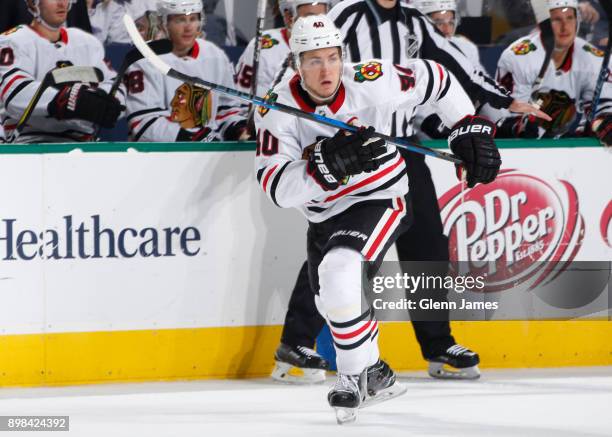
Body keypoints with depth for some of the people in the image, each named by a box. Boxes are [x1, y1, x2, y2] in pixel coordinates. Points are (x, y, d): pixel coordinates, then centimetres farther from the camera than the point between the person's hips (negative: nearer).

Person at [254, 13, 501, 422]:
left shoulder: (370, 82, -20)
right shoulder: (277, 109, -17)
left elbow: (434, 78, -4)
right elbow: (277, 187, -25)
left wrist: (472, 130, -6)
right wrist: (326, 164, -40)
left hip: (380, 200, -5)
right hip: (325, 215, 5)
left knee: (340, 272, -28)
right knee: (334, 303, 16)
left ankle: (356, 375, -11)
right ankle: (375, 373, 42)